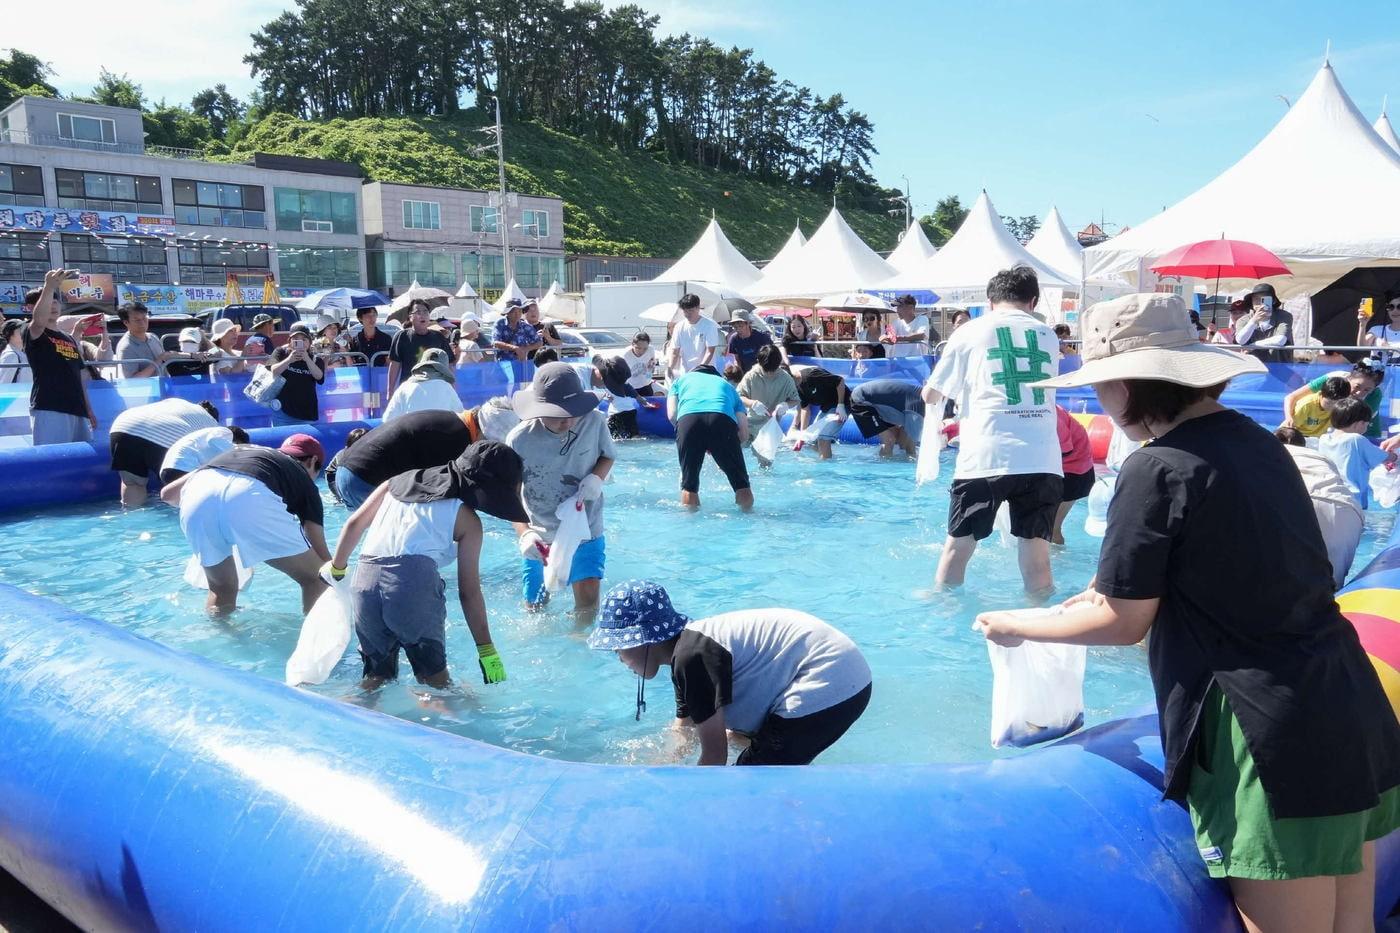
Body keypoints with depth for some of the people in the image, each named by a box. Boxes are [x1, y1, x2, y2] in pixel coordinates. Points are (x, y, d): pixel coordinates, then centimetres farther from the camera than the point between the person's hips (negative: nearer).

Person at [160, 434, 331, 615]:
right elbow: (322, 556, 25)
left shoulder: (242, 451, 41)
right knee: (316, 577, 14)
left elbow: (167, 494, 38)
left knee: (222, 588, 28)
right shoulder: (302, 479, 31)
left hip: (196, 498, 4)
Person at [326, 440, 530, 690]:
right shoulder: (467, 520, 9)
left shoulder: (400, 481, 24)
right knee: (434, 678, 11)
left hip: (363, 581, 5)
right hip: (414, 582, -5)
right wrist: (486, 649, 10)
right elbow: (469, 592, 6)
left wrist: (336, 569, 35)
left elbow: (354, 524, 21)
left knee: (377, 676, 19)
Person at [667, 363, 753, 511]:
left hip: (688, 418, 0)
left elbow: (672, 415, 18)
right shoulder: (727, 385, 39)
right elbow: (744, 433, 23)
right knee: (741, 484, 11)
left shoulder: (682, 379, 38)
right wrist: (724, 450, 34)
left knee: (689, 484, 13)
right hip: (723, 419, 0)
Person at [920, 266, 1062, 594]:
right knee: (1036, 551, 7)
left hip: (986, 457, -2)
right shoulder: (1048, 335, 17)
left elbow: (930, 395, 13)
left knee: (958, 545, 13)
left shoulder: (970, 332, 8)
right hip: (1042, 460, 2)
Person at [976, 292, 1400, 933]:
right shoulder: (1256, 441, 9)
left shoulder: (1157, 469, -16)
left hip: (1272, 742, -9)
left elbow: (1124, 623, -9)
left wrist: (1017, 627, 5)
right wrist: (1119, 586, 27)